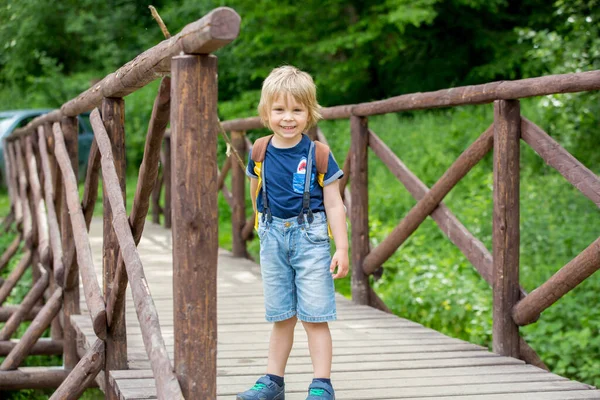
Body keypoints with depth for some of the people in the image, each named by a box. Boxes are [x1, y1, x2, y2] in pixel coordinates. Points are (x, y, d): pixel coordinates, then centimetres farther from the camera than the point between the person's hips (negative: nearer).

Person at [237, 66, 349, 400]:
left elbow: (334, 204, -6)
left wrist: (342, 248, -9)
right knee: (281, 318, 13)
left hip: (311, 238, -3)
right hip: (273, 238, 3)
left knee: (315, 318, -2)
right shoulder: (260, 152, -1)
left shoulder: (318, 154, -9)